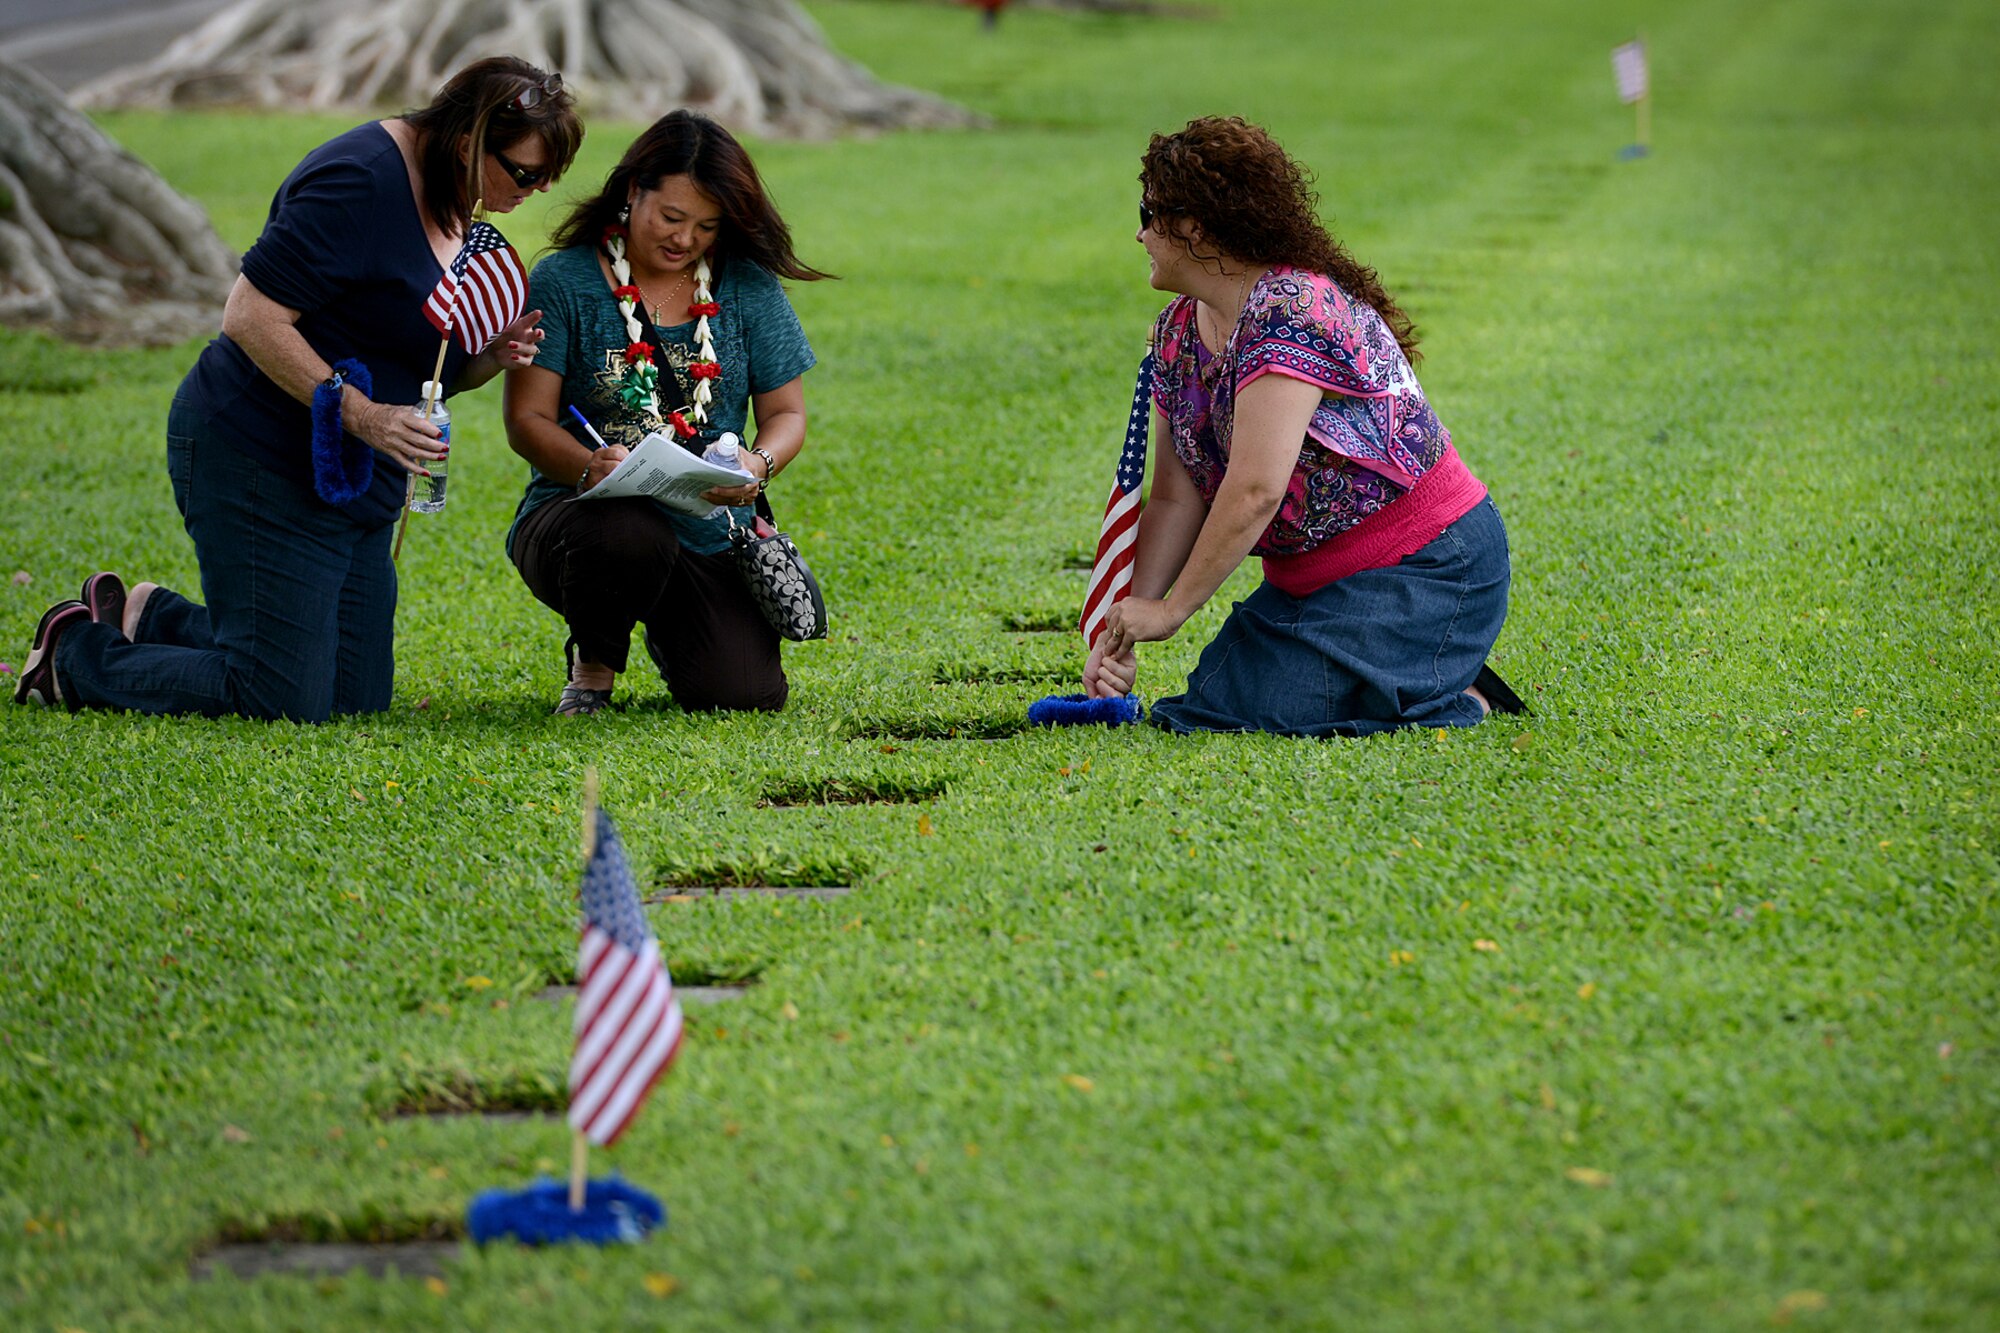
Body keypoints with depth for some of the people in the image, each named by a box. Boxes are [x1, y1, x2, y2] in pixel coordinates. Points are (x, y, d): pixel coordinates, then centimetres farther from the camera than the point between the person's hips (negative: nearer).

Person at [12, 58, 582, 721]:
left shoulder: (457, 211, 9)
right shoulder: (359, 180, -21)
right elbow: (250, 318, -25)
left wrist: (491, 358, -6)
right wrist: (361, 414, -29)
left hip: (355, 484, 10)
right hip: (260, 460, -10)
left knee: (357, 699, 10)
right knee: (282, 706, -10)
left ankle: (154, 619, 26)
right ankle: (77, 651, 10)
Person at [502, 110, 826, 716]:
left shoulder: (750, 289, 7)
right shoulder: (564, 281, -2)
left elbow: (786, 414, 9)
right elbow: (527, 420, -5)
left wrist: (758, 465, -16)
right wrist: (591, 469, -27)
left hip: (710, 534, 3)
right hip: (578, 510, -3)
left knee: (745, 693, -18)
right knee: (631, 533, -40)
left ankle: (668, 635, 22)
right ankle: (593, 663, -4)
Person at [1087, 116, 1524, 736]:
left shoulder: (1292, 312, -23)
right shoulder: (1178, 330, 6)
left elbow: (1255, 491, -28)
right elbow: (1176, 498, 4)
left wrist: (1169, 611, -21)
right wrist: (1123, 634, -6)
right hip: (1314, 579, 10)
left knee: (1269, 708, -23)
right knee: (1213, 703, 0)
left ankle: (1459, 701, -2)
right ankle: (1440, 677, 11)